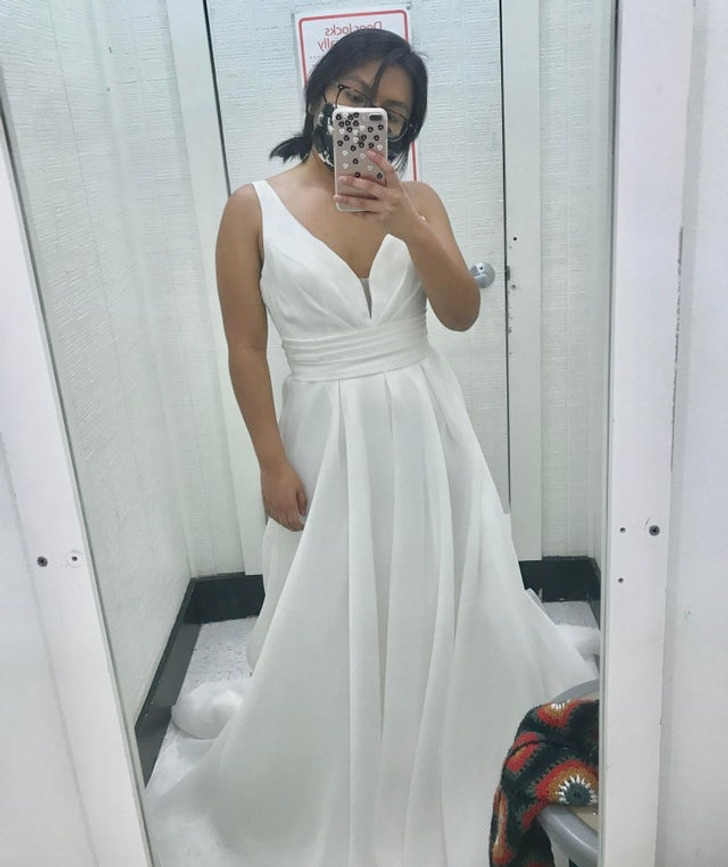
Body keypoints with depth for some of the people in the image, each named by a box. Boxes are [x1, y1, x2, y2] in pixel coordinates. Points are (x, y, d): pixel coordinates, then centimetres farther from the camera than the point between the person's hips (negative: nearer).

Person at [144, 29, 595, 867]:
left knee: (444, 605, 13)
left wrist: (408, 225, -22)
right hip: (327, 437, -2)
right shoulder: (255, 208, -4)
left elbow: (462, 314, -8)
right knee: (325, 625, 9)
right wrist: (273, 462, -9)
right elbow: (246, 349, -6)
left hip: (424, 430, 3)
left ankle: (452, 778, 41)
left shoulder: (417, 199, 3)